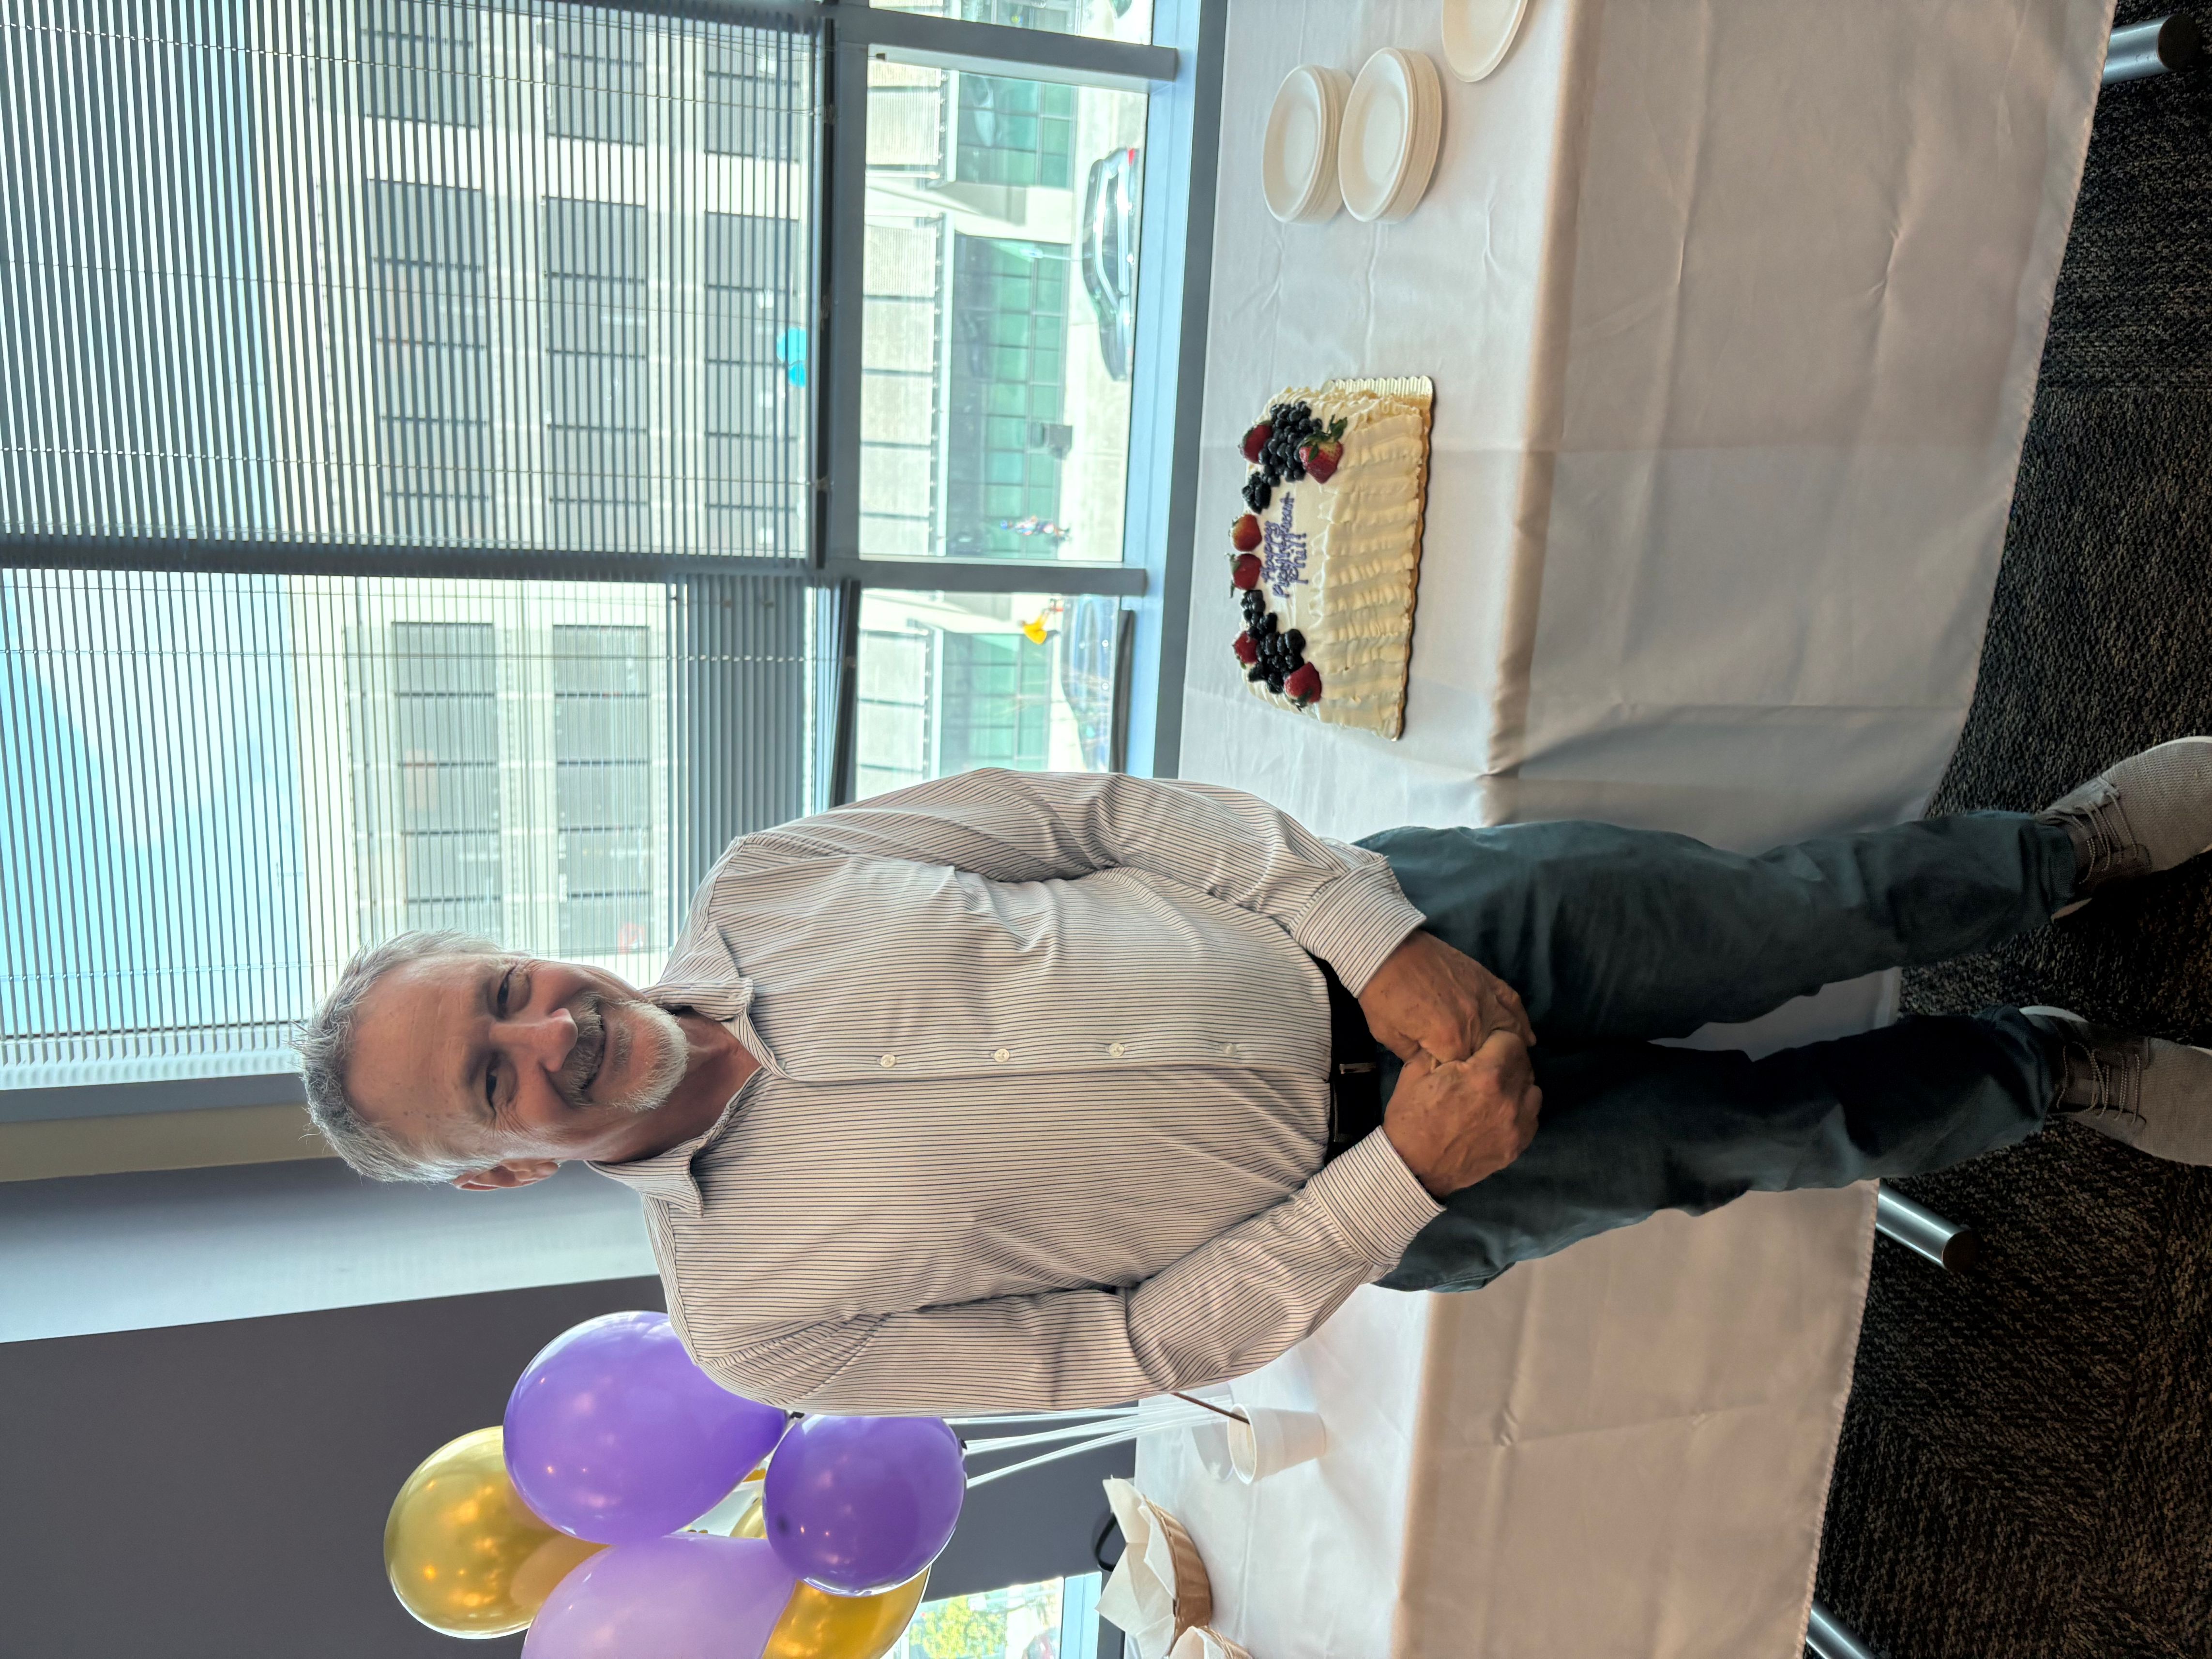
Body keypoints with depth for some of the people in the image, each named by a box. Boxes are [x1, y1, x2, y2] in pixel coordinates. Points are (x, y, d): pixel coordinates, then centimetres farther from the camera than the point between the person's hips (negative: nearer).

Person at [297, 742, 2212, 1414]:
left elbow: (1121, 813, -7)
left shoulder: (765, 891, -8)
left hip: (1376, 933, 2)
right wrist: (1408, 1174, -18)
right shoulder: (761, 1310, -12)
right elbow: (1130, 1348, -10)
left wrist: (1386, 942, -17)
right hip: (1356, 1194, -1)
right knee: (1751, 1134, 4)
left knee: (1798, 908, -1)